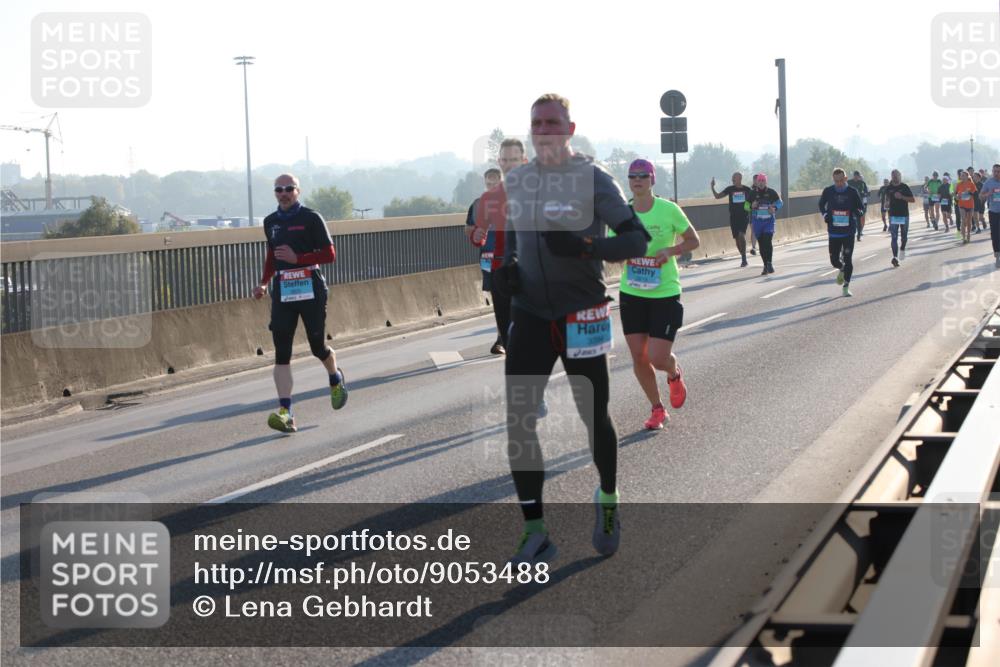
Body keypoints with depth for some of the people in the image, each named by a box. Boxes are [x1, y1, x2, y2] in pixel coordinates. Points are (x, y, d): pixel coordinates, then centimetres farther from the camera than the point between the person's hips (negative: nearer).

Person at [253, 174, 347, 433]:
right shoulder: (270, 222, 12)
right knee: (281, 351, -9)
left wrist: (298, 258, -17)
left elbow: (330, 254, -7)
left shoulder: (311, 218, -5)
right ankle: (285, 412, -15)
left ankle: (336, 380, 41)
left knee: (318, 347, 5)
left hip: (310, 288, -4)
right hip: (282, 290, 4)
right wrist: (263, 283, 13)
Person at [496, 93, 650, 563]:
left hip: (582, 317, -4)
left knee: (594, 419, 9)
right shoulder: (515, 182, 6)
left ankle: (607, 500, 37)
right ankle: (535, 533, 2)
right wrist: (506, 265, 1)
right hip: (530, 316, 4)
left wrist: (583, 245, -29)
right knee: (518, 422, -5)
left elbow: (636, 241, -14)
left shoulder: (593, 179, -9)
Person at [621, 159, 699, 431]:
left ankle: (674, 376, 29)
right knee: (638, 357, 4)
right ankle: (657, 409, 24)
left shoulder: (669, 210, -9)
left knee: (658, 358, -8)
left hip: (665, 293, -3)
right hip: (631, 293, 3)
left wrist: (671, 250, -17)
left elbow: (693, 240, 2)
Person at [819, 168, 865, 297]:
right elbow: (821, 204, 17)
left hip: (849, 232, -2)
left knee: (848, 259, -6)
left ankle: (846, 286, 3)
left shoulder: (852, 192, -5)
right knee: (834, 260, 4)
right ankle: (842, 269, 39)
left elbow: (861, 208, 5)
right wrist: (825, 215, -1)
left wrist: (857, 213, -17)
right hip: (834, 232, 2)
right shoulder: (828, 191, -1)